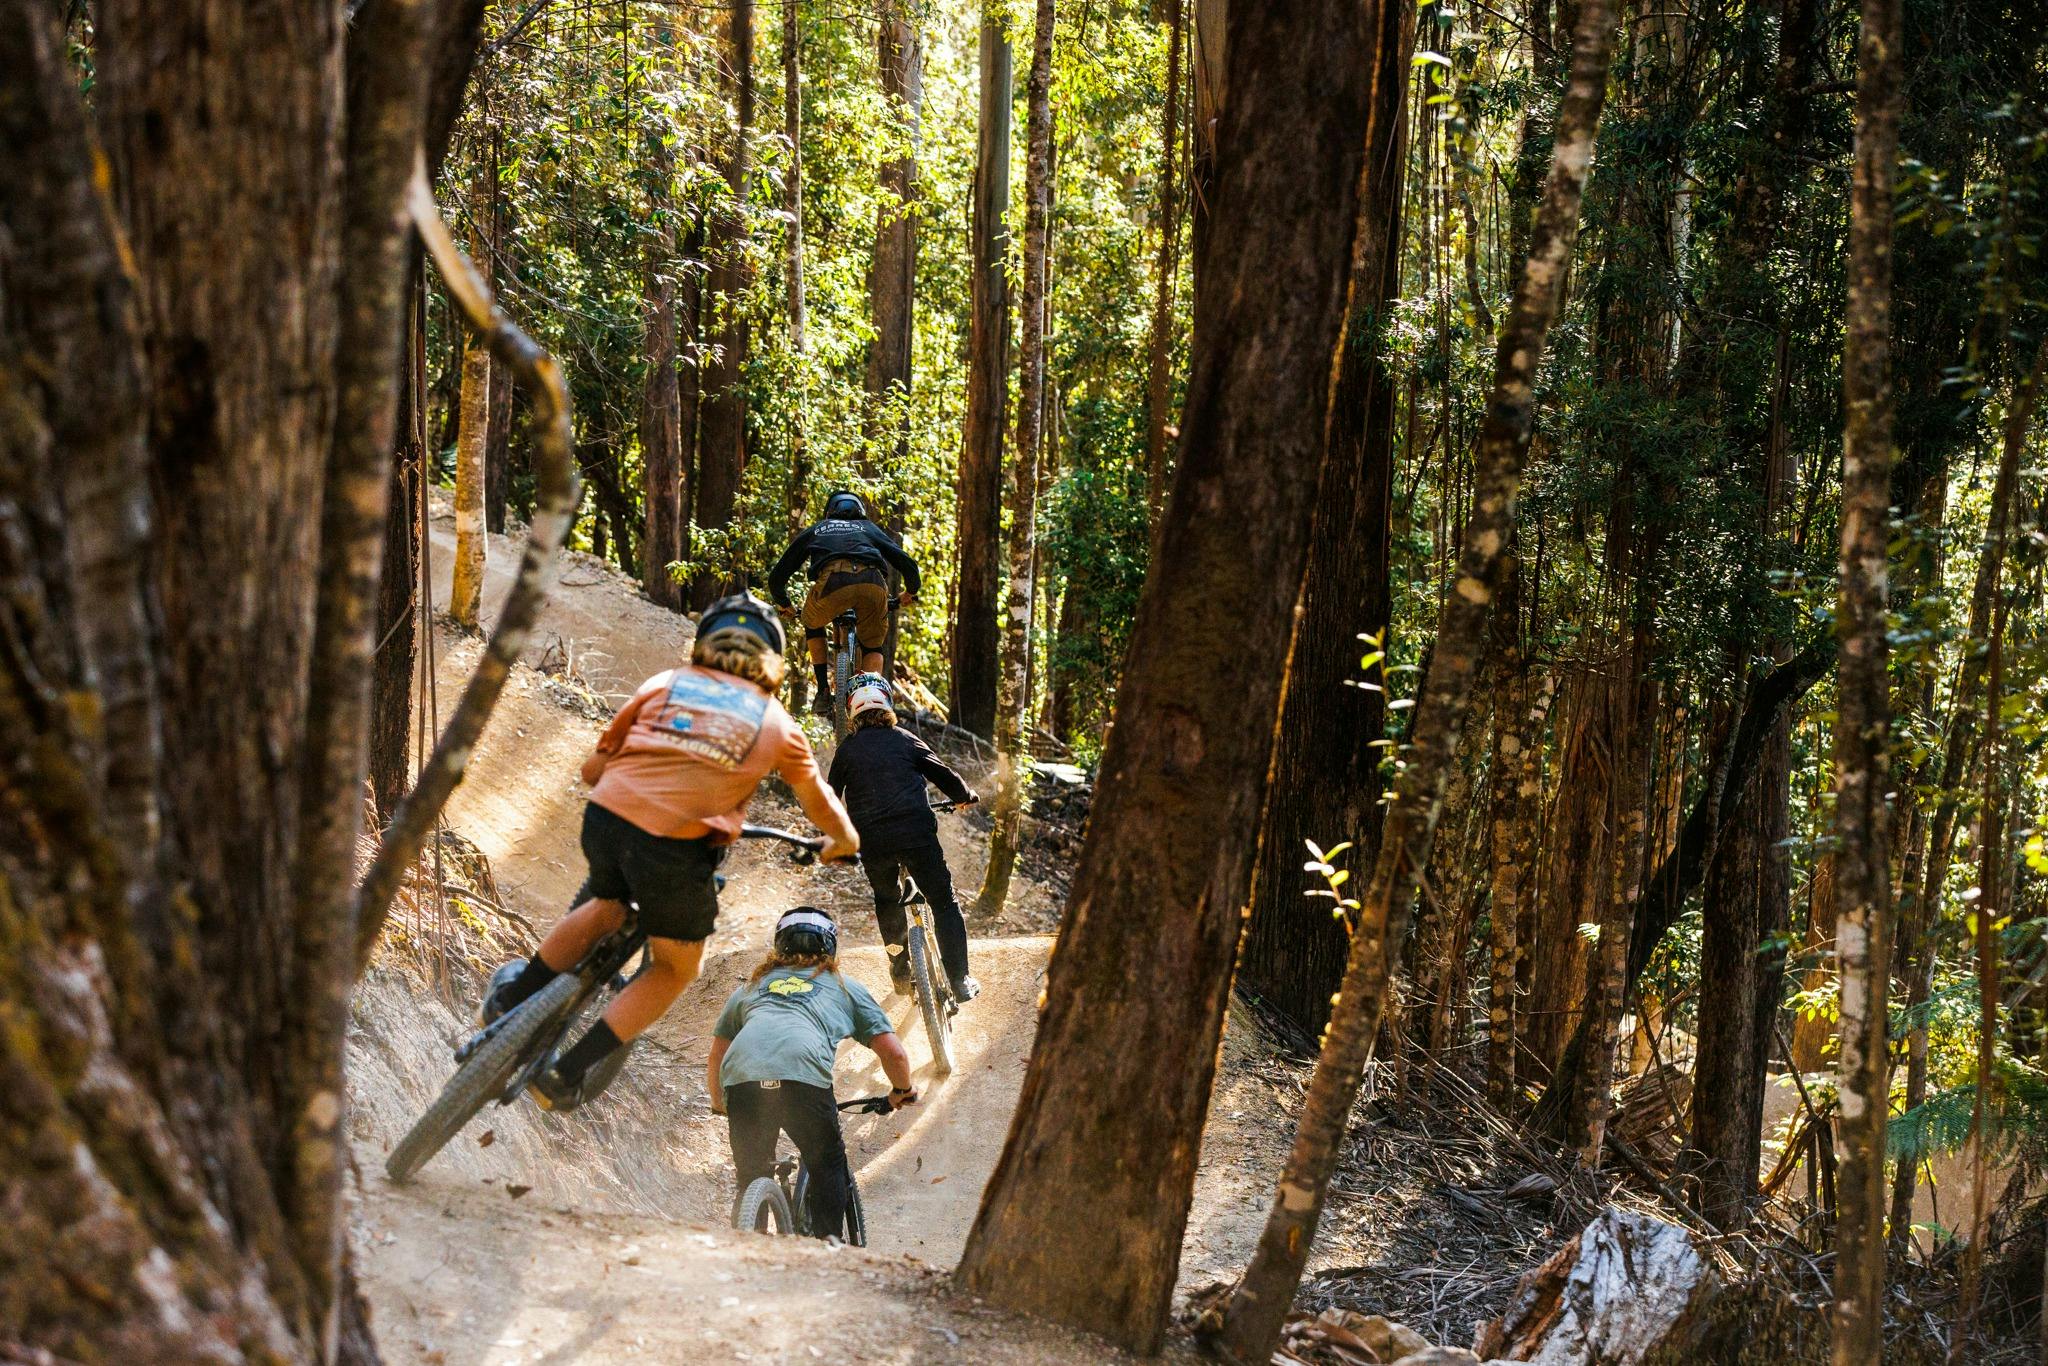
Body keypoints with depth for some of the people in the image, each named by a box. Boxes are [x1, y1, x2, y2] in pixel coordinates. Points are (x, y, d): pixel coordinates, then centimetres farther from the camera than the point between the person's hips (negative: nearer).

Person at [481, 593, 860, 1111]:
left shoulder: (664, 684, 18)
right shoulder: (777, 723, 17)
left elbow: (593, 767, 20)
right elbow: (819, 800, 31)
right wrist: (843, 839, 52)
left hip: (605, 818, 3)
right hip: (677, 848, -2)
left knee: (605, 907, 36)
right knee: (675, 968, 22)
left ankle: (513, 999, 42)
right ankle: (567, 1075, 15)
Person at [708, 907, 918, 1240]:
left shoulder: (752, 986, 36)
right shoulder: (844, 987, 30)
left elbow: (715, 1060, 36)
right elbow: (894, 1053, 24)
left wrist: (719, 1105, 53)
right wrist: (902, 1091, 43)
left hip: (742, 1080, 2)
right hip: (804, 1077, -2)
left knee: (752, 1178, 20)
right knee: (828, 1166, 21)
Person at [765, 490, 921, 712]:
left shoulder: (814, 531, 37)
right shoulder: (869, 528, 37)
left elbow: (777, 577, 37)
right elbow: (907, 564, 27)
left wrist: (785, 605, 56)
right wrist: (911, 592, 46)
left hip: (832, 580, -1)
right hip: (873, 583, 1)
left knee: (813, 625, 32)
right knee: (873, 647, 24)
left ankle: (823, 692, 22)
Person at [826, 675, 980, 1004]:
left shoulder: (847, 749, 10)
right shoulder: (905, 740, 9)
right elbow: (942, 774, 11)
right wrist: (965, 796, 32)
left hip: (872, 841, 2)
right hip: (917, 833, -1)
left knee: (888, 902, 27)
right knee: (944, 902, 8)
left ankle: (901, 972, 24)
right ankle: (960, 981, 1)